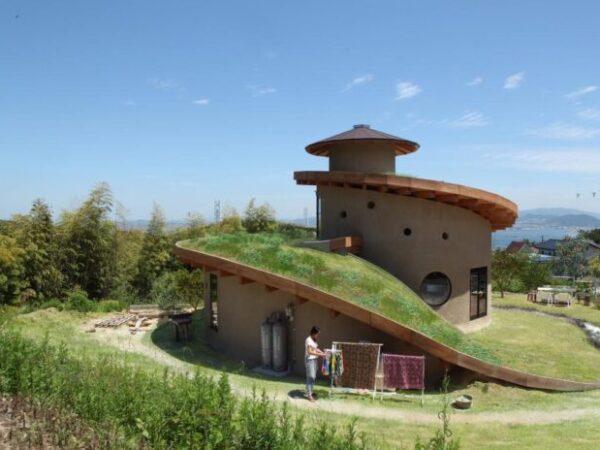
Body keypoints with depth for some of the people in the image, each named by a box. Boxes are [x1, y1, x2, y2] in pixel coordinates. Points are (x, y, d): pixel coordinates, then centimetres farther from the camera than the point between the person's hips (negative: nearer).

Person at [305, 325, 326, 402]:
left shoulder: (314, 340, 11)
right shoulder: (308, 340, -17)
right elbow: (309, 351, -23)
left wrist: (323, 353, 2)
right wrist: (320, 354, -23)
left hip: (315, 360, 9)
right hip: (309, 360, -9)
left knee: (314, 377, 11)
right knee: (310, 377, -8)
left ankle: (310, 392, 21)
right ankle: (309, 395, -3)